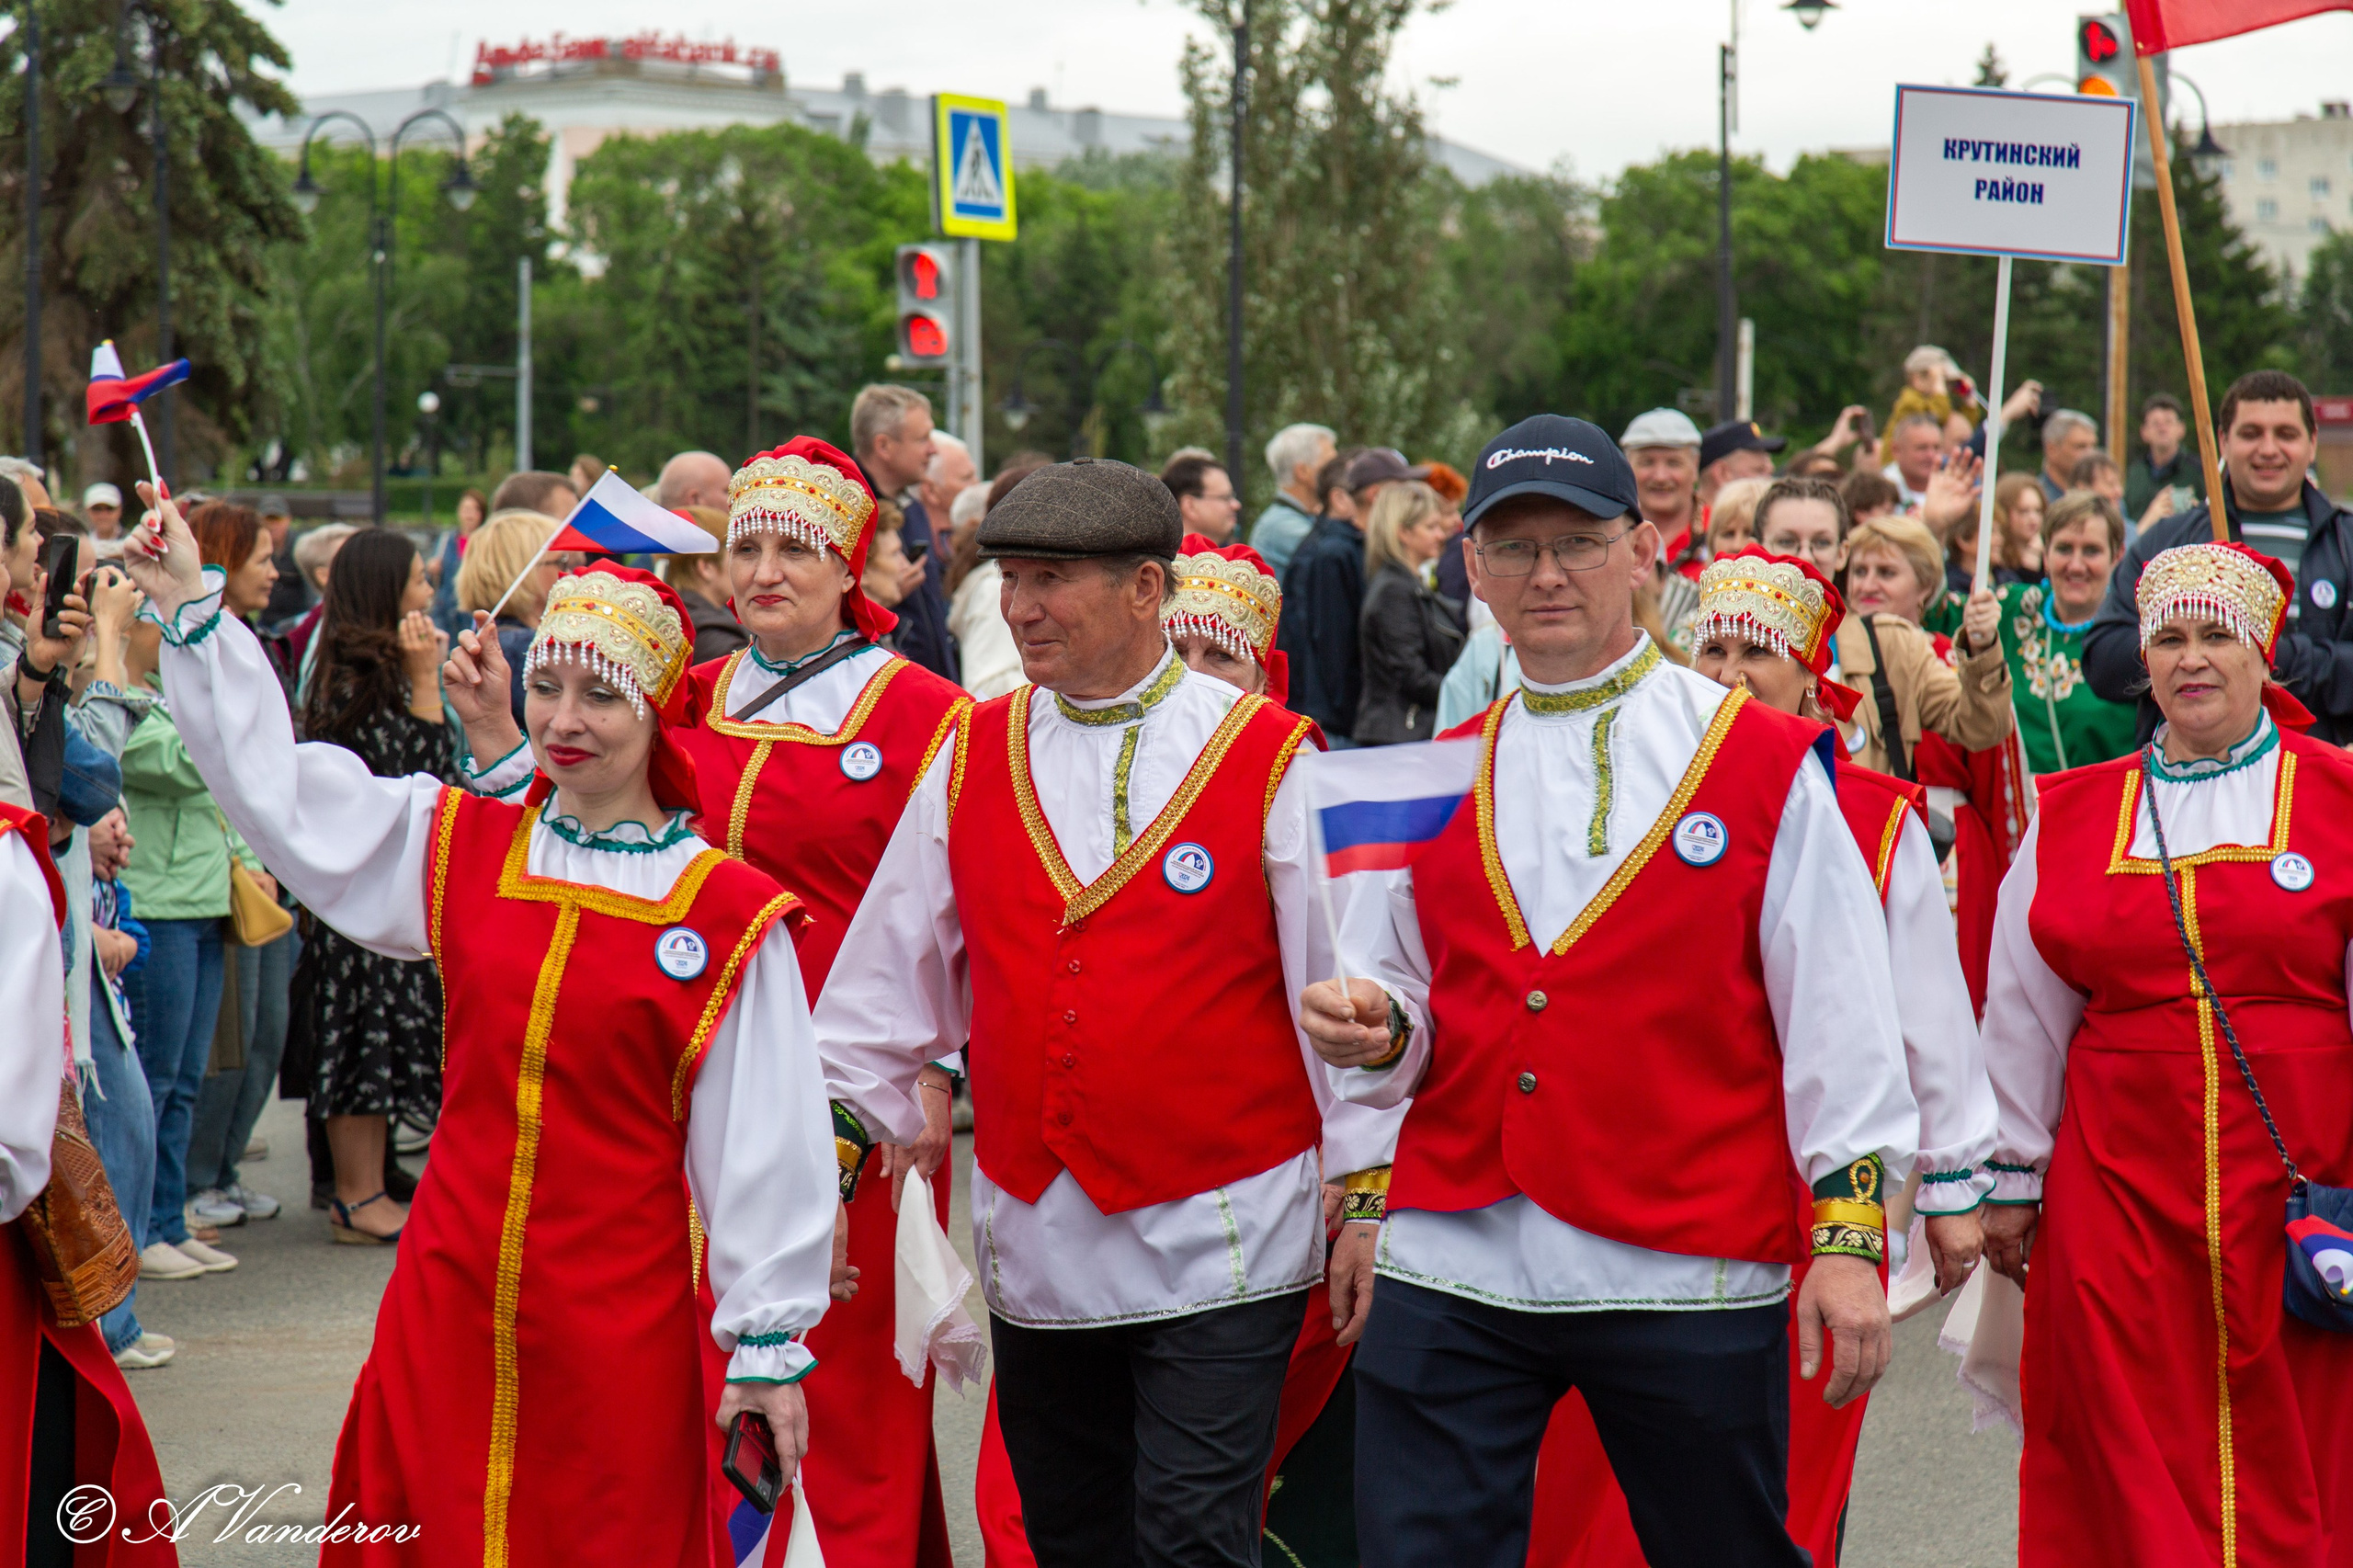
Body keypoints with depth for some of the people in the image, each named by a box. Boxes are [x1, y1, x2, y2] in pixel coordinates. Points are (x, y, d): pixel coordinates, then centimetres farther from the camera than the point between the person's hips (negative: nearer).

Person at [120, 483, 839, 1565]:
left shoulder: (728, 913, -6)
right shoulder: (461, 848, 6)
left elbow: (761, 1141, -4)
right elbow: (276, 785, 11)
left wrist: (767, 1344, -2)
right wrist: (190, 613, 7)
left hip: (621, 1319, -3)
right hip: (450, 1300, 4)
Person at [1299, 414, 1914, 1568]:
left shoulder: (1764, 762, 1)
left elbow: (1837, 1018, -1)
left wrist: (1847, 1237, -7)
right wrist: (1371, 1030, -7)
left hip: (1690, 1272, -2)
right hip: (1452, 1271, 3)